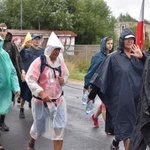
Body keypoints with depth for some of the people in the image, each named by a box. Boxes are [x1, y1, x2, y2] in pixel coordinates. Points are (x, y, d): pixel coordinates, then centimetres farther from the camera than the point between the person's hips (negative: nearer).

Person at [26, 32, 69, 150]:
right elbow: (30, 79, -21)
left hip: (58, 100, 4)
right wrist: (41, 93, -33)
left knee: (59, 127, 0)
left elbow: (66, 75, 15)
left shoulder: (61, 62, -1)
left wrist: (63, 80, -10)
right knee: (39, 125, 14)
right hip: (41, 101, -3)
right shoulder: (39, 62, -16)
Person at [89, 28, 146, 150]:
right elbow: (102, 76, -6)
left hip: (135, 96, 5)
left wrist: (142, 57, -19)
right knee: (125, 123, 0)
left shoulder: (137, 56, 8)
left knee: (130, 123, 15)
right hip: (122, 96, -5)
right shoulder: (114, 57, -5)